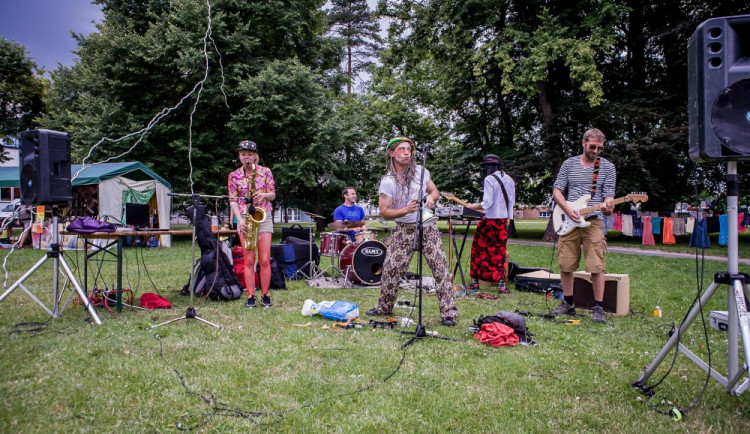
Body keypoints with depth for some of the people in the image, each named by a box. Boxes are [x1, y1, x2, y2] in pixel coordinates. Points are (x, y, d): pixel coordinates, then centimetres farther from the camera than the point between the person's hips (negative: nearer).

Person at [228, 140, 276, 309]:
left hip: (264, 216, 0)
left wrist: (264, 195, -18)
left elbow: (273, 195, 5)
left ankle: (265, 295, 7)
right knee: (249, 260, 0)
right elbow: (233, 200, 1)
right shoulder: (234, 176, 4)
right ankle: (250, 296, 6)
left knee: (265, 259, -4)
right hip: (245, 218, 0)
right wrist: (239, 219, -13)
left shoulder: (265, 171, 4)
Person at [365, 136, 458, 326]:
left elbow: (434, 191, 13)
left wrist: (431, 197, -11)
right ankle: (384, 308, 23)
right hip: (404, 230, -1)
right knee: (390, 268, 0)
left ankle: (448, 313, -1)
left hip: (428, 227, 1)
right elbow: (384, 212, -10)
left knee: (440, 266, -7)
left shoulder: (420, 171, -1)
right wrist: (406, 210, -24)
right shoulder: (387, 182, -8)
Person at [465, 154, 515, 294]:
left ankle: (475, 281, 13)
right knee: (500, 252, 9)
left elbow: (487, 203, -16)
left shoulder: (489, 179, -12)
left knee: (478, 249, 8)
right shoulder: (509, 180, 9)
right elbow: (512, 202, 13)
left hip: (489, 221, -5)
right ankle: (501, 283, 3)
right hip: (503, 221, 6)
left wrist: (472, 206, -4)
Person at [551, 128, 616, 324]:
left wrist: (607, 206, -22)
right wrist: (568, 210, -8)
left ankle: (598, 308, 4)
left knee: (597, 267, -7)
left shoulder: (607, 167, 7)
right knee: (565, 265, 5)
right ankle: (568, 304, 20)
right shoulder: (569, 164, 10)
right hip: (568, 221, 2)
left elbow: (609, 195, 1)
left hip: (593, 221, -2)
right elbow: (557, 191, 8)